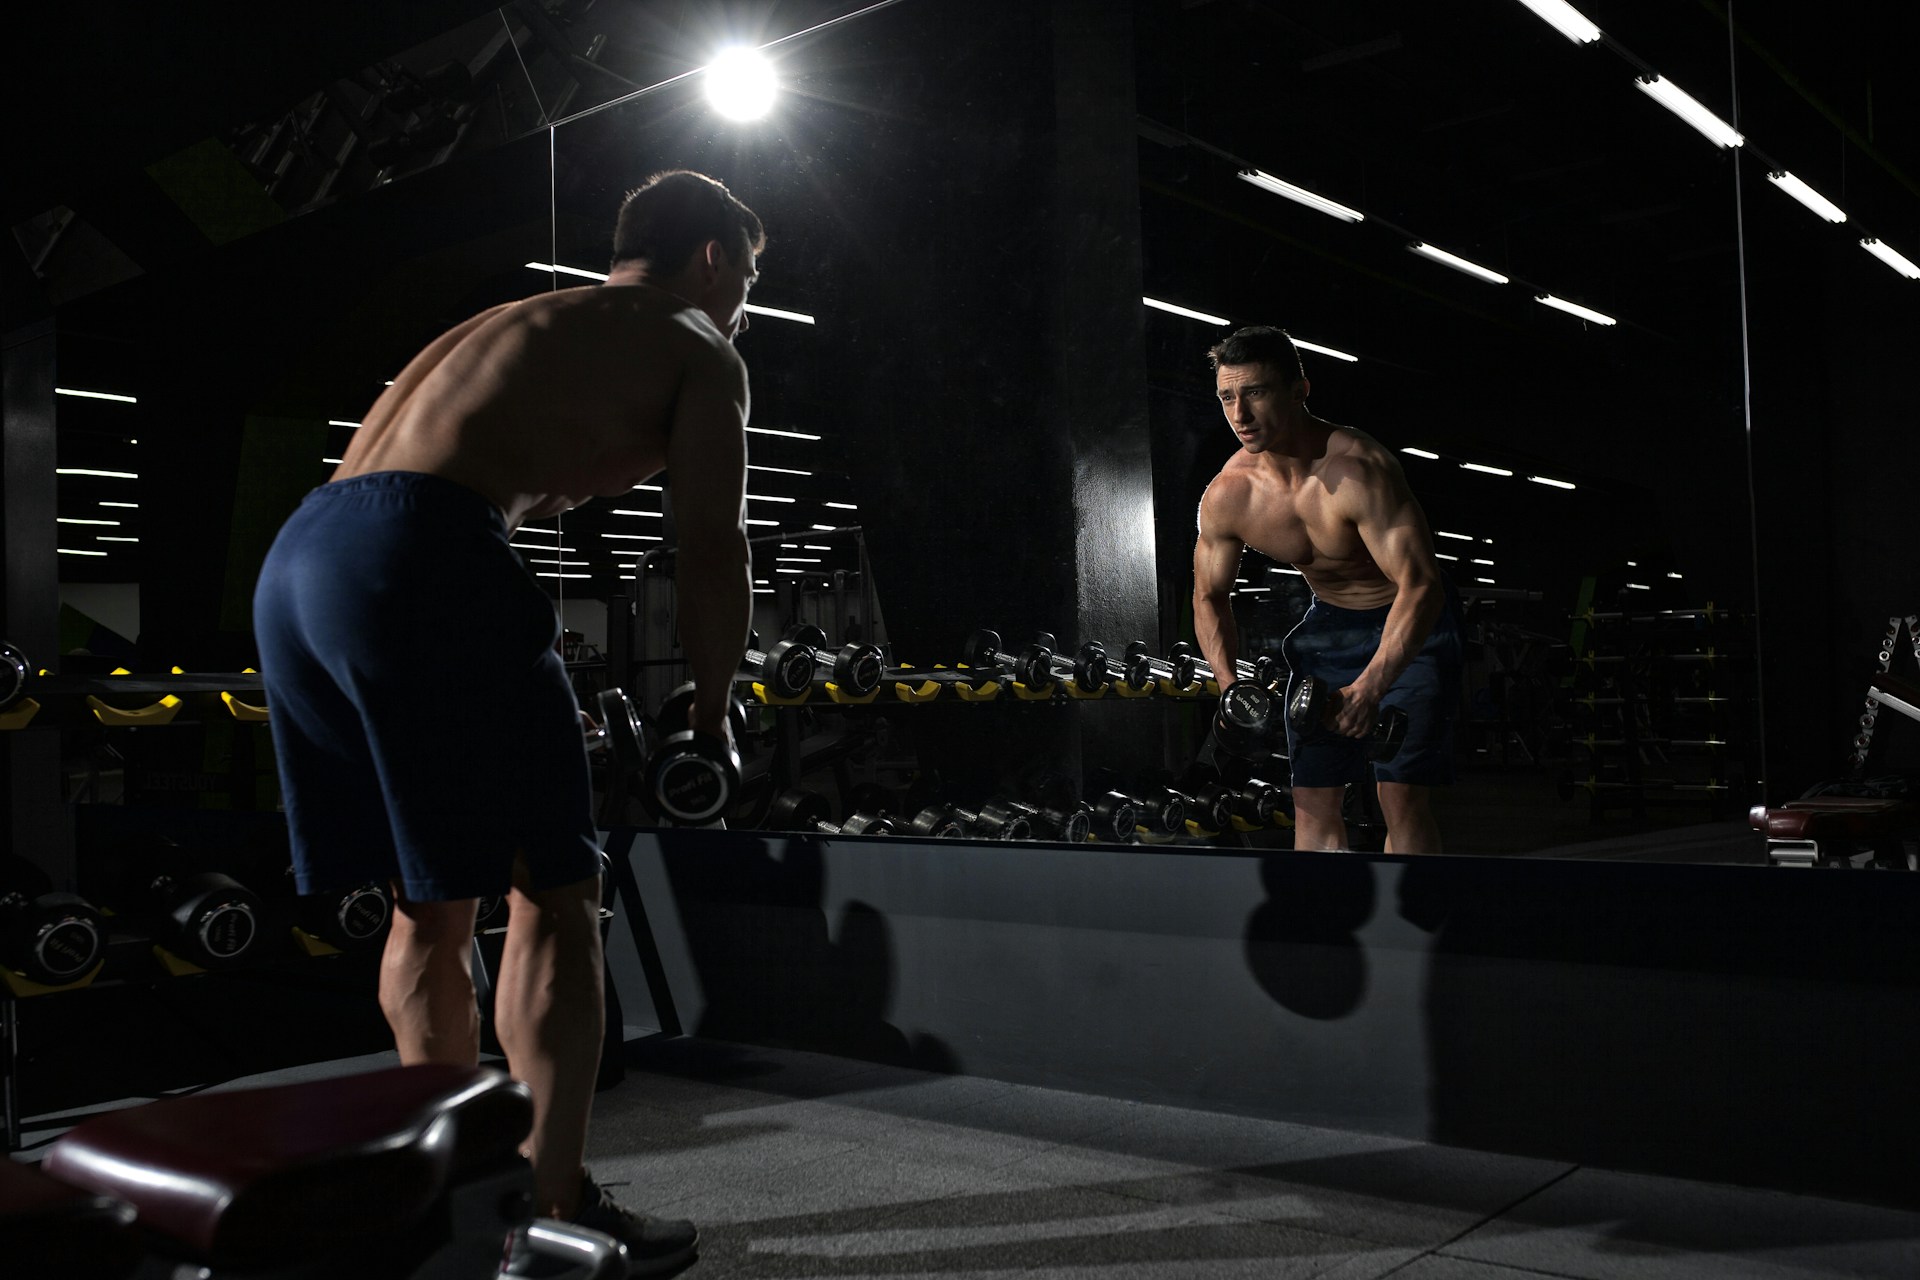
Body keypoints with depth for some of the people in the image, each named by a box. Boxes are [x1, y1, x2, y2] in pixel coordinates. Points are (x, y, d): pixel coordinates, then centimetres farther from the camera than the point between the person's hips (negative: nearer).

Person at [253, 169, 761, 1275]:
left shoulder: (521, 323, 35)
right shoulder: (699, 352, 12)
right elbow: (714, 552, 0)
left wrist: (541, 698, 35)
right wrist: (711, 716, 13)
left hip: (292, 560, 9)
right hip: (420, 562, -8)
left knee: (432, 901, 17)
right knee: (554, 890, 0)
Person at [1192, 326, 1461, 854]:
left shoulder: (1359, 469, -30)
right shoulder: (1226, 496, -14)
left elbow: (1421, 585, -33)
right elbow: (1210, 596, 1)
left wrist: (1368, 688, -43)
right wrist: (1231, 687, -14)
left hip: (1411, 622, -5)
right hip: (1328, 626, 5)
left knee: (1402, 795, -13)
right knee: (1313, 796, 0)